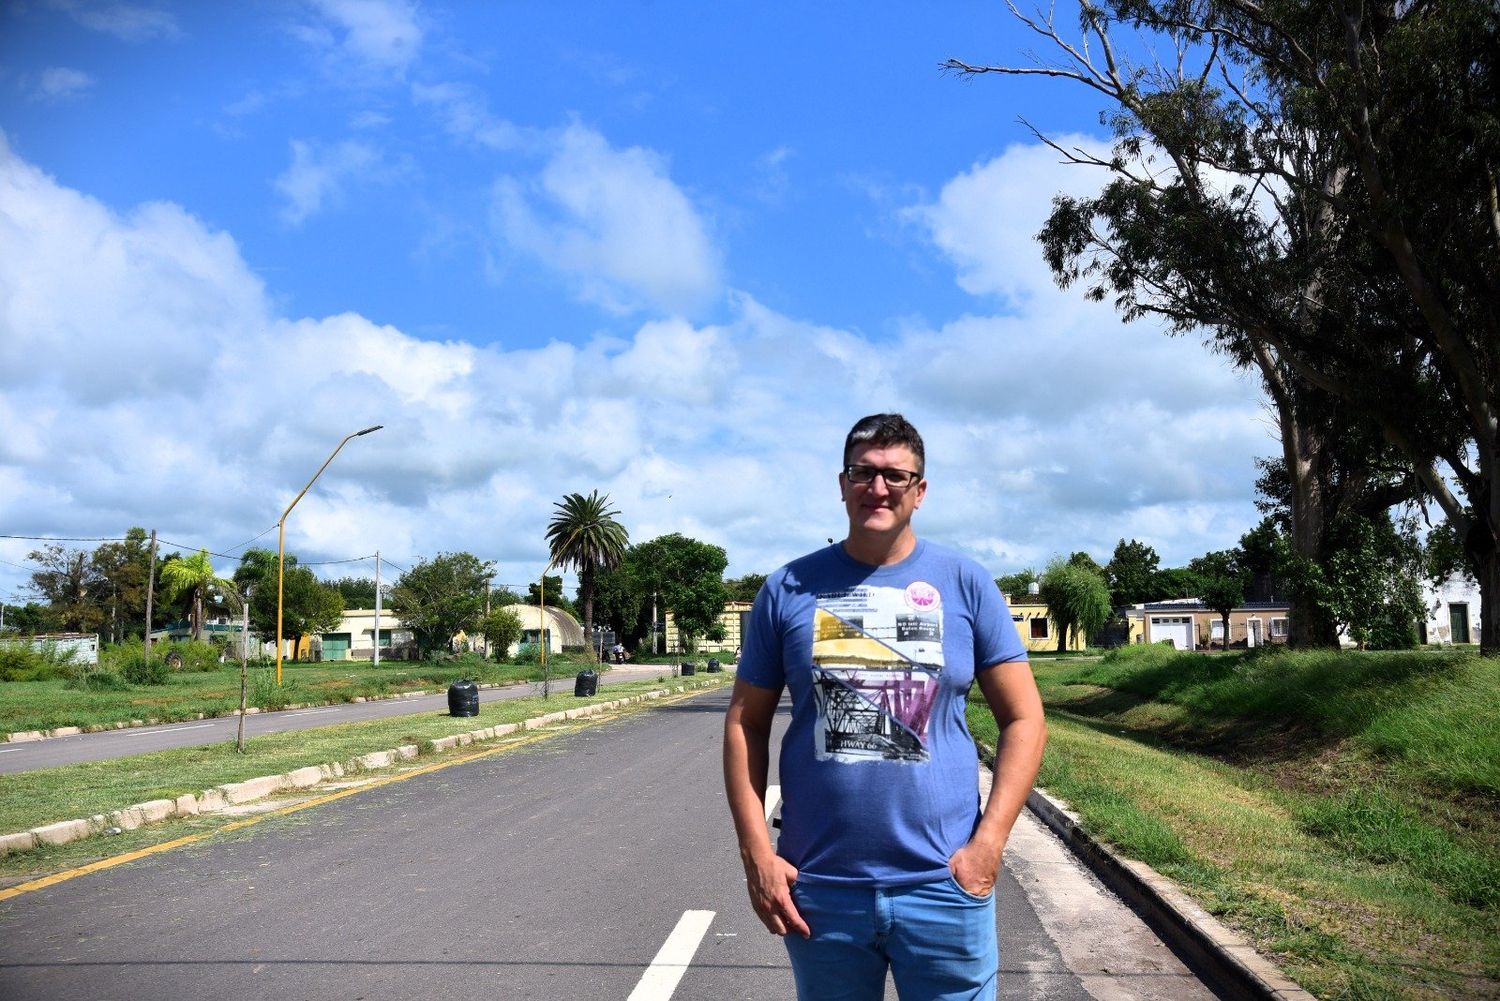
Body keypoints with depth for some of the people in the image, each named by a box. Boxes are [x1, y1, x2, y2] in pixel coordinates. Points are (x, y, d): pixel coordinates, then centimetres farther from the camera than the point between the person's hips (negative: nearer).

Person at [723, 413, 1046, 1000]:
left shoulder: (965, 583, 0)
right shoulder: (789, 589, 1)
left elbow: (1023, 719, 1)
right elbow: (746, 725, 5)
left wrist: (988, 842, -8)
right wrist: (756, 852, -3)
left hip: (944, 885, 0)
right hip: (818, 887, 1)